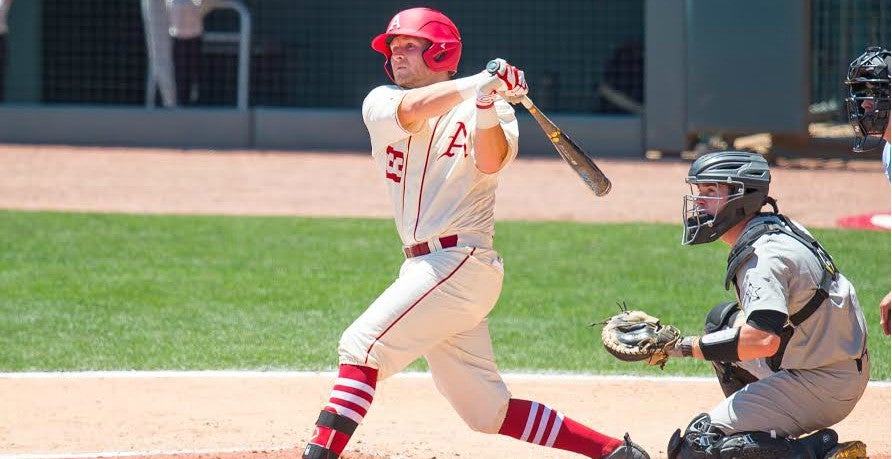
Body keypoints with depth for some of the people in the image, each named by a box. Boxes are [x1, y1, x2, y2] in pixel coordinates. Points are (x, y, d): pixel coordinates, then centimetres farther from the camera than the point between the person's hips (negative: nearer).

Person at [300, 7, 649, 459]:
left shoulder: (486, 109, 0)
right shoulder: (380, 104, 11)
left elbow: (490, 161, -20)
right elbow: (410, 109, -12)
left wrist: (487, 101, -37)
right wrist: (478, 83, -27)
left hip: (462, 263, -6)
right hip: (422, 268, 6)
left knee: (363, 344, -20)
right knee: (488, 412, 8)